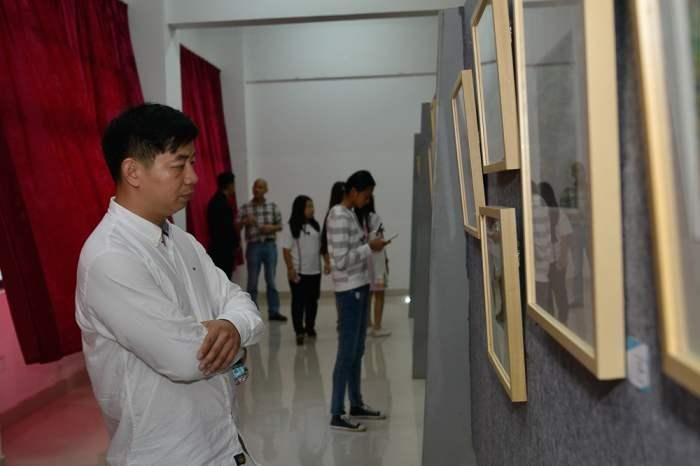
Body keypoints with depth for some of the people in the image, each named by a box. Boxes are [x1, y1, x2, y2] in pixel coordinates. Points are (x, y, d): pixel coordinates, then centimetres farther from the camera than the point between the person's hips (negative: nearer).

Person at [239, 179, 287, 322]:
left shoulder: (273, 206, 6)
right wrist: (245, 221, -23)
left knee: (271, 280, 5)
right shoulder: (245, 207, 2)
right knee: (252, 281, 4)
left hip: (270, 245, 1)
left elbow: (280, 225, 9)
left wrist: (272, 227, -12)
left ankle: (273, 311, 11)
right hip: (253, 246, -1)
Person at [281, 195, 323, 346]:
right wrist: (290, 269, -16)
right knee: (299, 301, -1)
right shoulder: (291, 228, -8)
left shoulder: (315, 226, 9)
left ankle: (310, 327, 25)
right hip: (299, 272, -5)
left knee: (312, 300, 11)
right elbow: (286, 250, -10)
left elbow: (320, 246, 14)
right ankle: (299, 331, 4)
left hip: (315, 271, 5)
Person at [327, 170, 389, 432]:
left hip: (359, 288, 10)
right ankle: (337, 415, 5)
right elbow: (341, 261, -23)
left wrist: (368, 246, 7)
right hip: (349, 291, -10)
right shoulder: (339, 217, -17)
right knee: (347, 352, -4)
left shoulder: (349, 214, 13)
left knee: (357, 351, 16)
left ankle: (356, 405, 28)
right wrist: (369, 248, -16)